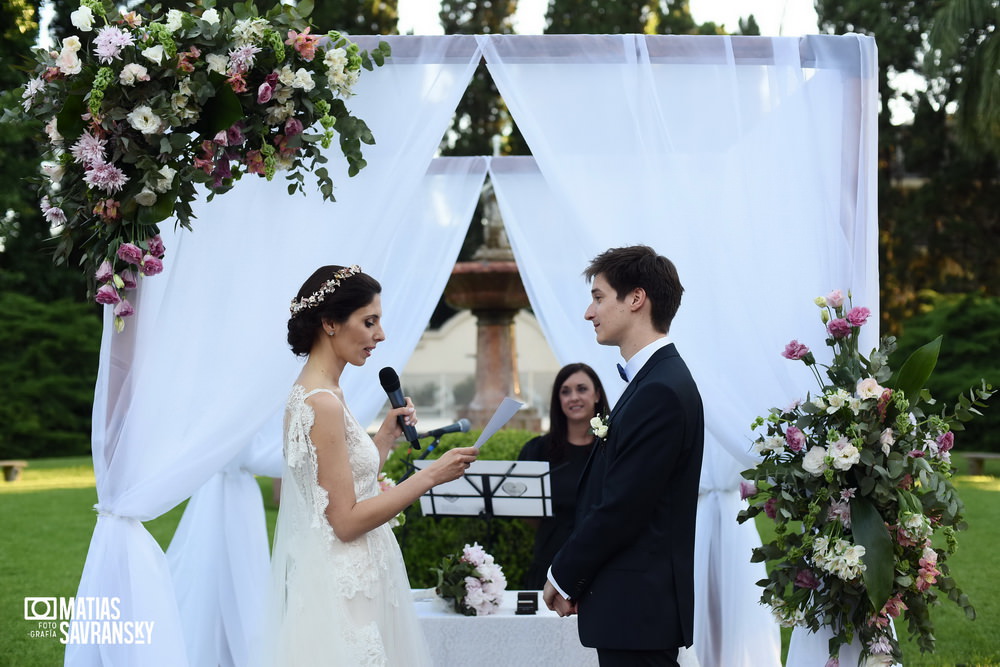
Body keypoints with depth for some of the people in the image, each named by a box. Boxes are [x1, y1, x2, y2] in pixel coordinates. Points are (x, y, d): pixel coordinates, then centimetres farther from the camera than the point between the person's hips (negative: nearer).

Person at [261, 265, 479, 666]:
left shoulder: (314, 392, 11)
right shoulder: (323, 403, -18)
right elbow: (346, 521, -19)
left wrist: (387, 434, 10)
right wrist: (432, 475, -16)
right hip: (345, 592, -10)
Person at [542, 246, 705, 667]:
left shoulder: (660, 392, -18)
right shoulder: (655, 379, 13)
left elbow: (621, 508, -19)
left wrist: (564, 578, -7)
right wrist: (574, 578, 8)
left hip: (638, 608, -10)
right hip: (638, 605, 10)